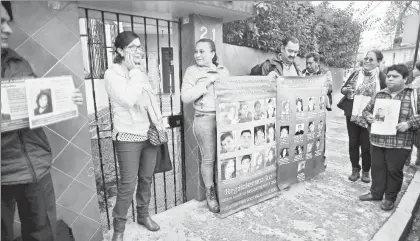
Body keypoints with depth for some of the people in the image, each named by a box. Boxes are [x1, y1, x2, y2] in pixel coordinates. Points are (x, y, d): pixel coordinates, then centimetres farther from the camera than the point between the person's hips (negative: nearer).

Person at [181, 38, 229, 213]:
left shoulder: (222, 70, 12)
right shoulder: (192, 71, 1)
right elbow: (185, 97, -10)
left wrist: (240, 106, -5)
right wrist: (206, 82, -14)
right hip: (205, 119, -3)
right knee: (209, 158, 4)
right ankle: (210, 194, 25)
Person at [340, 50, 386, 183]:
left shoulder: (381, 77, -4)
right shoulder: (356, 73, 5)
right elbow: (343, 89, 8)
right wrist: (347, 90, -13)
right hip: (352, 114, 3)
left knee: (366, 145, 5)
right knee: (353, 143, 10)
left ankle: (366, 171, 23)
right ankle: (355, 169, 24)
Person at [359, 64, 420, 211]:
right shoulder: (379, 95, 9)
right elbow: (366, 109, 17)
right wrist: (368, 116, -3)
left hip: (399, 142, -4)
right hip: (377, 140, 4)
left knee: (394, 170, 7)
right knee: (377, 168, 14)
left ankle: (390, 198, 25)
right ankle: (376, 193, 31)